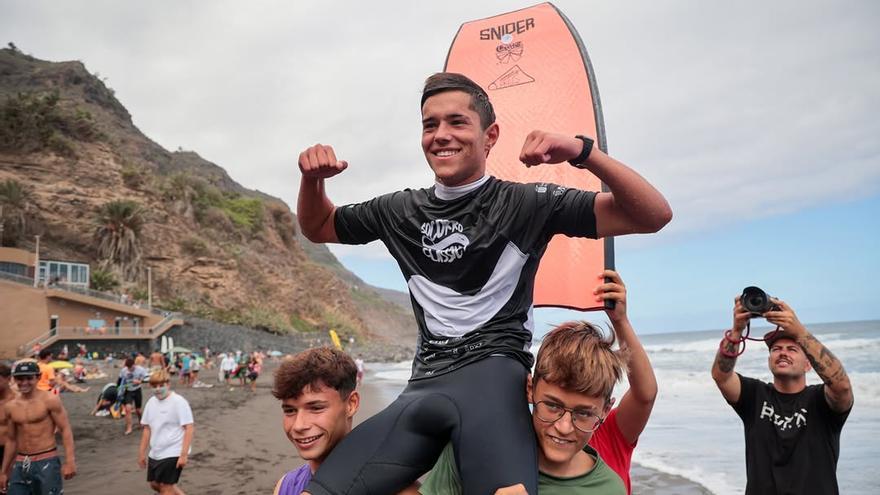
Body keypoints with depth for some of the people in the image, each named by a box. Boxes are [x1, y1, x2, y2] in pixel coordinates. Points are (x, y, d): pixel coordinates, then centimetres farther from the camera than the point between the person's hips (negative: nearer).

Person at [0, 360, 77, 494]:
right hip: (20, 465, 5)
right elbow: (11, 440, 17)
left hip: (47, 463, -5)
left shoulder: (50, 400, -8)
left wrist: (70, 461, -19)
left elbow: (65, 430, -10)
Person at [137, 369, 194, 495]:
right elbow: (147, 428, 13)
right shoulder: (151, 402, 5)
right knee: (155, 484, 16)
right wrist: (141, 453, 13)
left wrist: (184, 454, -22)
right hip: (155, 453, 8)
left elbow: (189, 428, -17)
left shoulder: (178, 402, -15)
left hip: (173, 453, -8)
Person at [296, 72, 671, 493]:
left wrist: (582, 152, -21)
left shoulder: (524, 203, 1)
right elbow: (318, 229, 28)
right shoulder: (403, 210, 14)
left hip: (491, 369, -4)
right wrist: (312, 179, 6)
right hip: (424, 383, 5)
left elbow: (654, 216, -5)